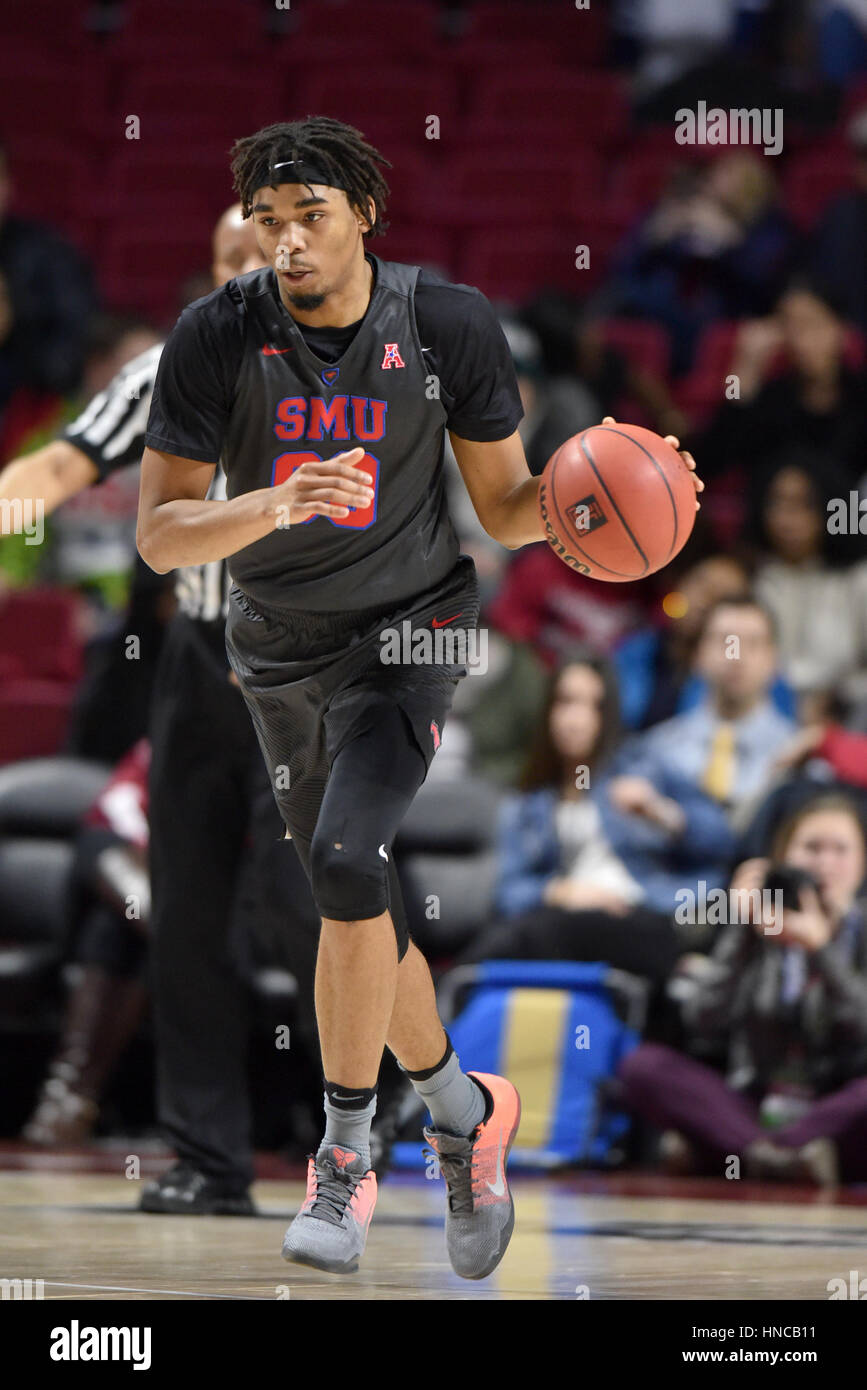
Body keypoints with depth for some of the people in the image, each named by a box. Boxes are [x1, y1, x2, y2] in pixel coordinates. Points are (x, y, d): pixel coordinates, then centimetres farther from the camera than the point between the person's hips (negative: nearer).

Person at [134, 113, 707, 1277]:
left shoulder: (448, 326, -14)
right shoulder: (218, 338, -14)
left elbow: (506, 510, -4)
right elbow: (158, 534, -15)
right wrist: (273, 506, -34)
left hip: (410, 630, -3)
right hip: (281, 653, 3)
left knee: (345, 861, -25)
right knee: (357, 908, 12)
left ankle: (346, 1157, -15)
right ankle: (462, 1112, 37)